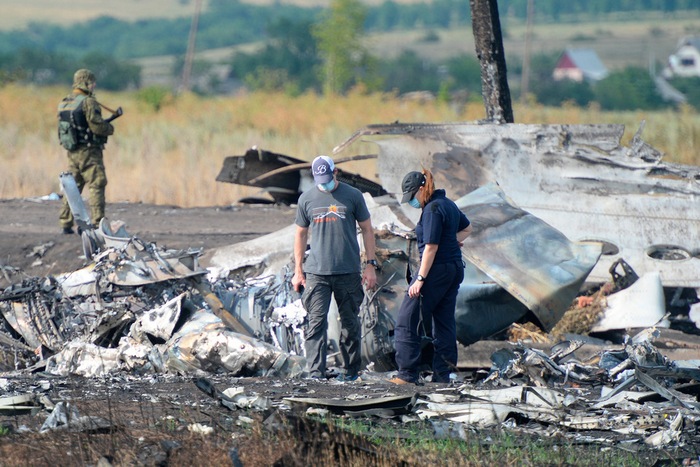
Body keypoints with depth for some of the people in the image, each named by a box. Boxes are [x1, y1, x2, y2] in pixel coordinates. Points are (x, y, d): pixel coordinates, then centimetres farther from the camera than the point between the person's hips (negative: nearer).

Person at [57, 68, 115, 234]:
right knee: (96, 186, -3)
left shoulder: (64, 103, 10)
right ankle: (97, 223, -7)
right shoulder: (88, 102, -14)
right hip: (89, 152, -7)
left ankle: (65, 223, 14)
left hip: (72, 151, 7)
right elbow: (97, 126, -20)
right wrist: (110, 128, 1)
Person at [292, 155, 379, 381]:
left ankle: (351, 369, 19)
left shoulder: (352, 196, 2)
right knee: (317, 322, -9)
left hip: (348, 271, 0)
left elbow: (367, 230, 8)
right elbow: (301, 234, 14)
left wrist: (371, 264, 2)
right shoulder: (307, 199, 6)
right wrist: (298, 271, 10)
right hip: (317, 272, 0)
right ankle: (315, 373, -13)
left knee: (350, 322, 7)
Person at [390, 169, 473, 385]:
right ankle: (443, 374, 11)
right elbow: (467, 228, 29)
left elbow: (431, 247, -20)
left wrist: (420, 279, -20)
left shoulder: (432, 209, -16)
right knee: (444, 322, 11)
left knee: (408, 320, -4)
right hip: (455, 268, 10)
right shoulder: (449, 205, 13)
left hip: (436, 269, -10)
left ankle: (408, 373, -6)